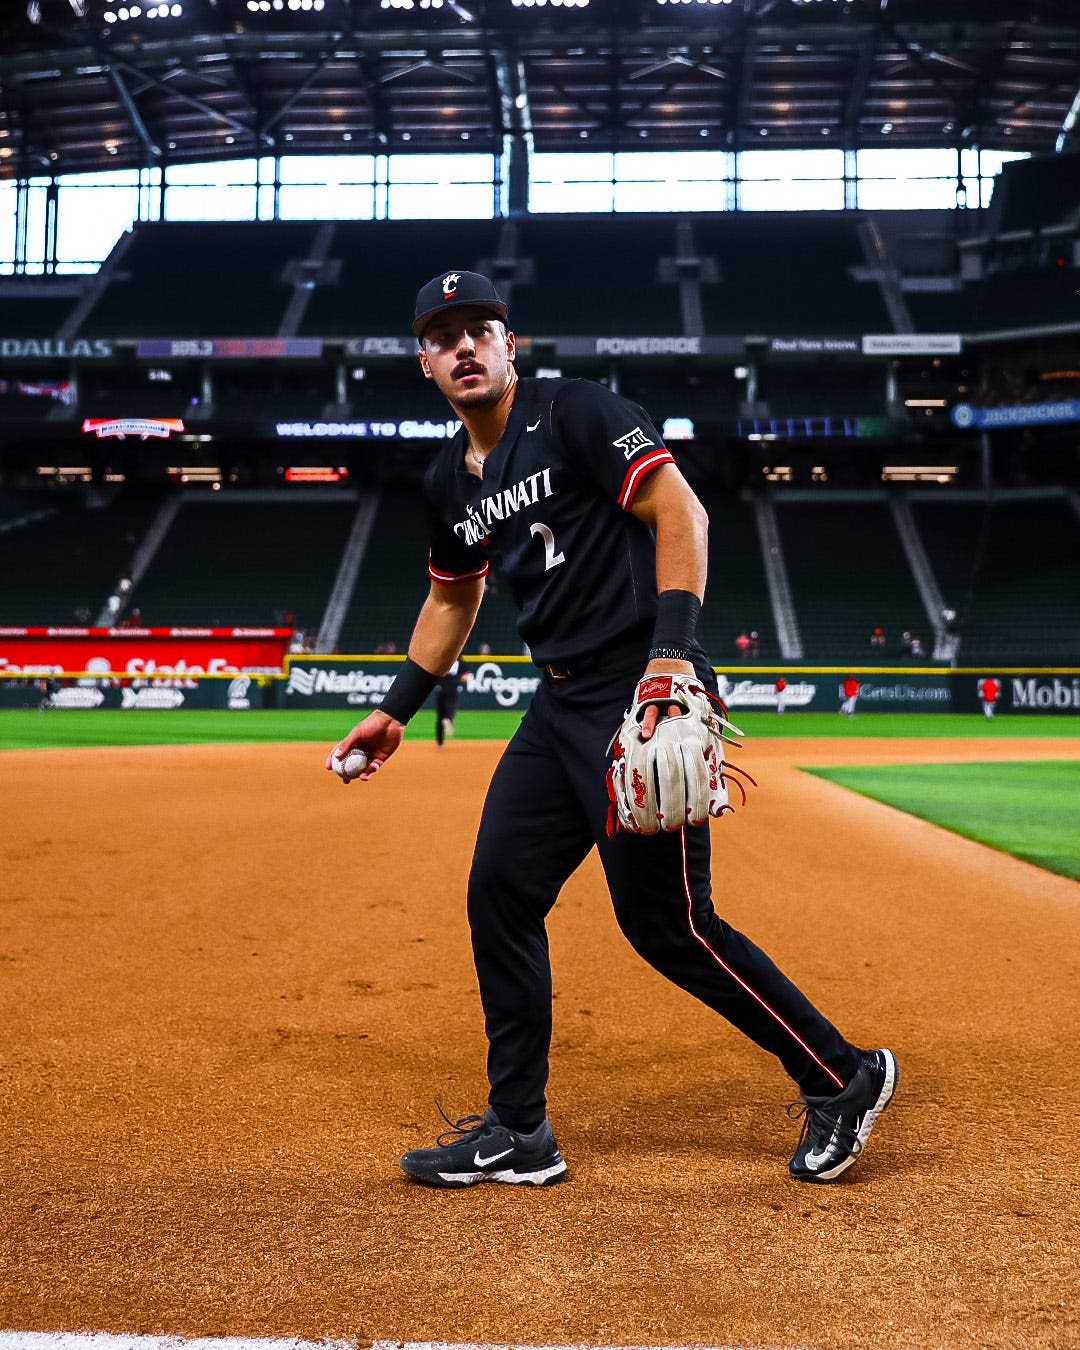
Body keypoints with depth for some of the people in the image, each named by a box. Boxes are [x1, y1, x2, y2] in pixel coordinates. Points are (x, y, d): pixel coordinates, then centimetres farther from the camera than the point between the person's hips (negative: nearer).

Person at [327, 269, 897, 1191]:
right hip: (561, 707, 8)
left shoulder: (575, 413, -8)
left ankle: (842, 1078, 13)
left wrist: (672, 649, -28)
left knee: (666, 921, -6)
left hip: (644, 695, -8)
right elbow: (454, 598, 29)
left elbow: (679, 512, -17)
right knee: (500, 891, 6)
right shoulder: (449, 482, 15)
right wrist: (397, 709, 25)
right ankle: (518, 1133, 19)